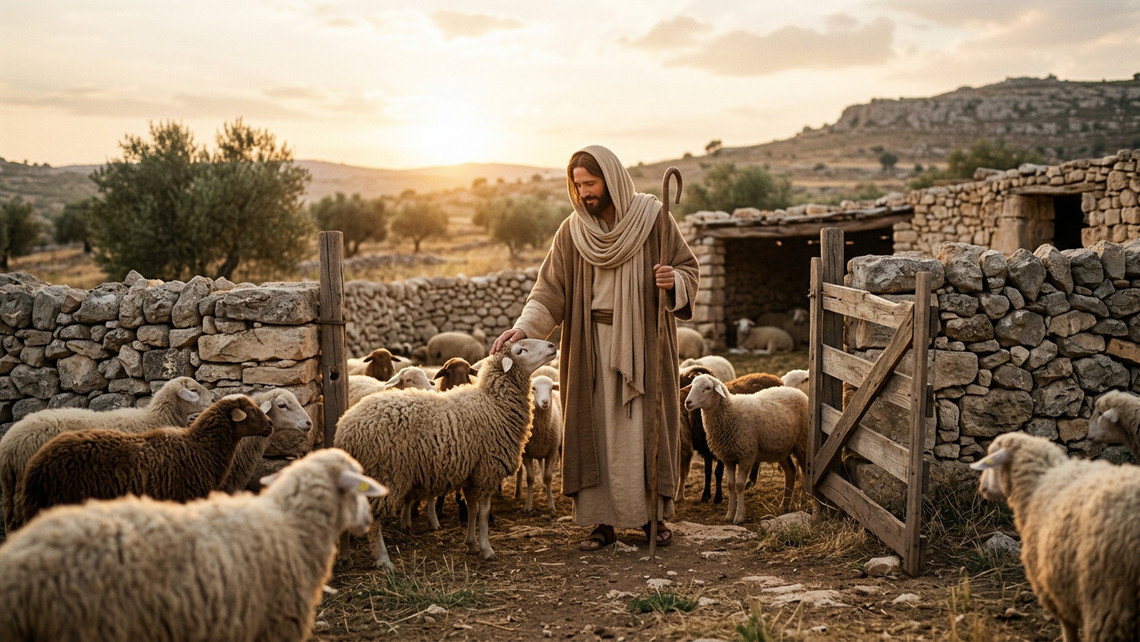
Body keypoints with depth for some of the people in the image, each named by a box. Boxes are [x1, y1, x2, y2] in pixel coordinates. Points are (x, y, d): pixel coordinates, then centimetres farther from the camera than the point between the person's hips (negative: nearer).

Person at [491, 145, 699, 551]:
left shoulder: (653, 218, -4)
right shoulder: (573, 231, 1)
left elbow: (689, 269, 1)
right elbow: (551, 289, -2)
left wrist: (674, 281, -21)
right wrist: (524, 326, -18)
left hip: (643, 339, -2)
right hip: (594, 343, 2)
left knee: (644, 424, 3)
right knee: (597, 427, 2)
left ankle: (654, 513, 17)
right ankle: (604, 520, 9)